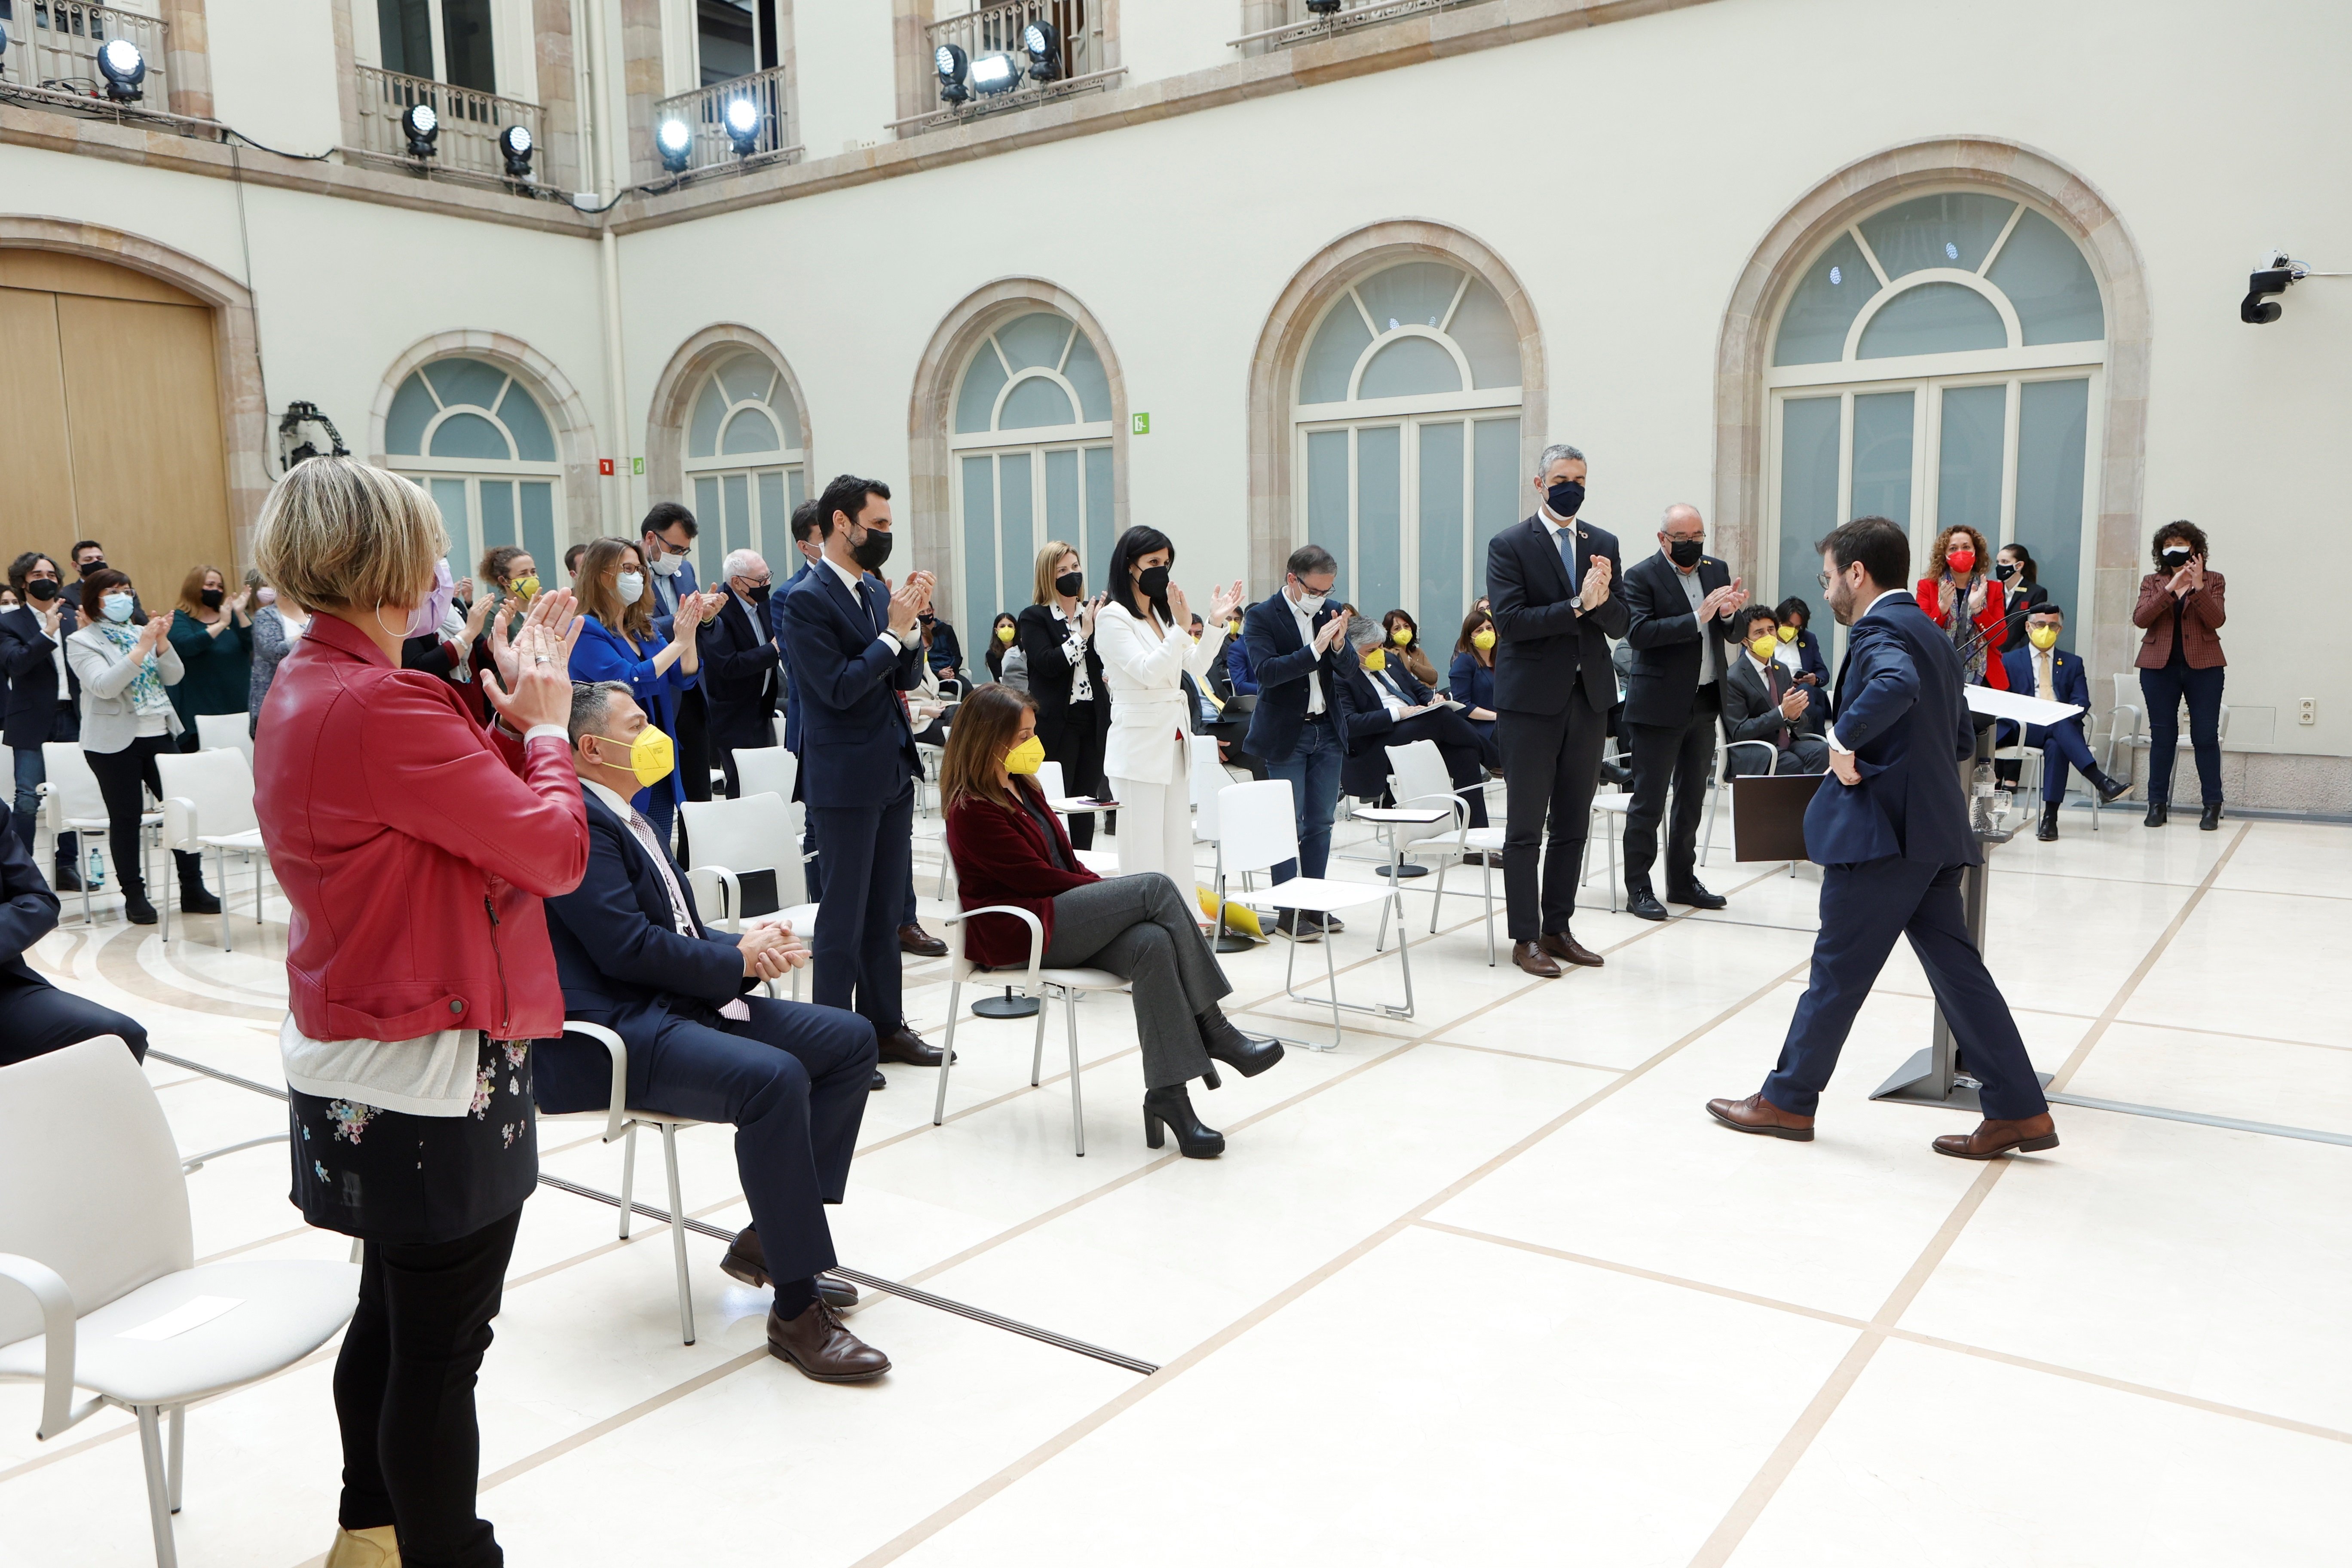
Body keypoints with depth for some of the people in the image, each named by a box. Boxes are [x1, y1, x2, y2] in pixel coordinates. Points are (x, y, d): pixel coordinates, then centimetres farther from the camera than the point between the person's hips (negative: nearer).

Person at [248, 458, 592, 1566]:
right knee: (440, 1347, 4)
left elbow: (455, 807, 10)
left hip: (356, 1063, 11)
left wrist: (513, 717, 3)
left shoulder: (301, 691, 8)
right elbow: (558, 850, -22)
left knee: (393, 1314, 25)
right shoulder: (380, 706, -24)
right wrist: (546, 724, -7)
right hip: (435, 1071, -11)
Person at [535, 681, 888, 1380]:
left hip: (674, 1006, 11)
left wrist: (748, 947, 0)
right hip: (606, 1037, -11)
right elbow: (627, 947, -21)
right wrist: (740, 961, -10)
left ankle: (770, 1237, 10)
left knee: (850, 1038, 4)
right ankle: (796, 1309, -22)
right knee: (774, 1077, -33)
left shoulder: (626, 818, 21)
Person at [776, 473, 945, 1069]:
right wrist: (893, 631, -17)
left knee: (886, 909, 15)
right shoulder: (807, 600, -14)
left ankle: (885, 1026, 27)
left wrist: (909, 627, -3)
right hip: (846, 779, -8)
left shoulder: (874, 589, 10)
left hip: (894, 772, 8)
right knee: (845, 914, 1)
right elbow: (839, 689, -21)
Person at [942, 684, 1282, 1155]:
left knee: (1153, 943, -26)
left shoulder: (1022, 785, 18)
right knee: (1156, 886, -23)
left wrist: (1105, 890, 0)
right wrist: (1111, 891, -7)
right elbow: (1037, 877, -14)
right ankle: (1214, 1032, -18)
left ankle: (1167, 1092, -28)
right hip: (1017, 933, -8)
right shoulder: (972, 809, -11)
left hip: (1063, 917, 8)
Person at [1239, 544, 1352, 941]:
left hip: (1327, 731, 5)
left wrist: (1338, 645, -14)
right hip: (1286, 734, -5)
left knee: (1321, 822, 8)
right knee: (1289, 825, -2)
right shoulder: (1261, 616, -9)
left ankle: (1314, 905, 17)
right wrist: (1315, 650, -27)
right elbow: (1265, 672, -21)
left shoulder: (1330, 611, 6)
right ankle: (1288, 912, 5)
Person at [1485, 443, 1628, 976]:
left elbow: (1619, 625, 6)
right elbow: (1508, 620, -16)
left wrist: (1603, 599, -15)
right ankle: (1525, 937, 9)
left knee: (1574, 825, 11)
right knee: (1526, 827, 1)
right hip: (1531, 700, -5)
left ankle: (1557, 928, 21)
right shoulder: (1509, 545, -5)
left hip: (1588, 698, 5)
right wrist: (1576, 605, -21)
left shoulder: (1604, 544, 10)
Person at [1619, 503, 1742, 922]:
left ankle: (1683, 879, 25)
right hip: (1659, 706, -6)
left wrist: (1729, 614, -12)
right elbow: (1638, 633, -22)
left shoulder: (1717, 570, 10)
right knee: (1649, 801, -2)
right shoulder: (1641, 576, -9)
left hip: (1705, 702, 6)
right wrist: (1698, 617, -25)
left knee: (1692, 797, 14)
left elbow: (1734, 637, 10)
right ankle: (1637, 888, 4)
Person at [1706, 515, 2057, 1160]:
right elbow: (1963, 738, 24)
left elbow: (1897, 685, -35)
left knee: (1837, 969, 0)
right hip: (1931, 828, 9)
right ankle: (2019, 1111, 12)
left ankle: (1787, 1101, 11)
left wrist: (1845, 741, -24)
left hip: (1883, 828, -9)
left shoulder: (1880, 629, -11)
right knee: (1956, 968, 11)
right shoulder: (1931, 634, 18)